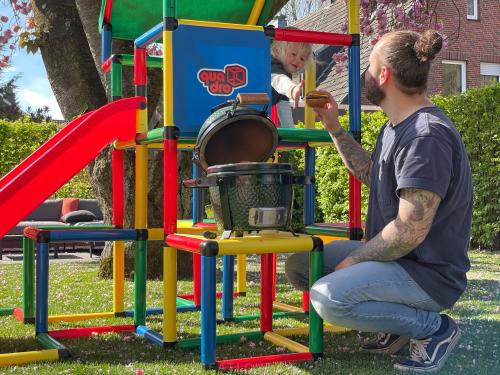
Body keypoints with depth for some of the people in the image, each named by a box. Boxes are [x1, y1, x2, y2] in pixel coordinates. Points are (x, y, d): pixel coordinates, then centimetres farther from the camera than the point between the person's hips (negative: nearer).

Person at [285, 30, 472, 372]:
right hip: (392, 255, 10)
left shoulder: (426, 135, -24)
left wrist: (353, 259, -14)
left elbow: (410, 232, -27)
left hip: (429, 272, -10)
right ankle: (397, 320, 9)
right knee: (299, 265, 10)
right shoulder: (396, 127, 7)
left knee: (329, 297, -30)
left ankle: (433, 327, -7)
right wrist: (334, 128, 15)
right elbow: (372, 174, 22)